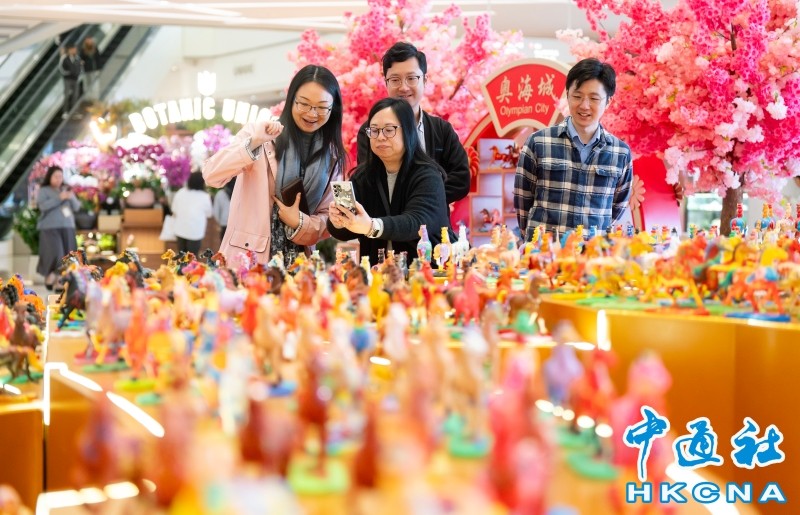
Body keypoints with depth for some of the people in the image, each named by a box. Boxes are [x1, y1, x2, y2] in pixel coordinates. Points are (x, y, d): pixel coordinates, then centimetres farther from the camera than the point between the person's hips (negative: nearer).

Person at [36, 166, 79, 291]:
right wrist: (60, 198, -17)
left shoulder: (66, 190, 15)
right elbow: (43, 206, -15)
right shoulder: (44, 190, 2)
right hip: (50, 227, -5)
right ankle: (49, 276, 6)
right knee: (55, 254, -16)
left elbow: (76, 207, 10)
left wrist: (71, 197, -10)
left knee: (67, 256, -1)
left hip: (67, 227, 5)